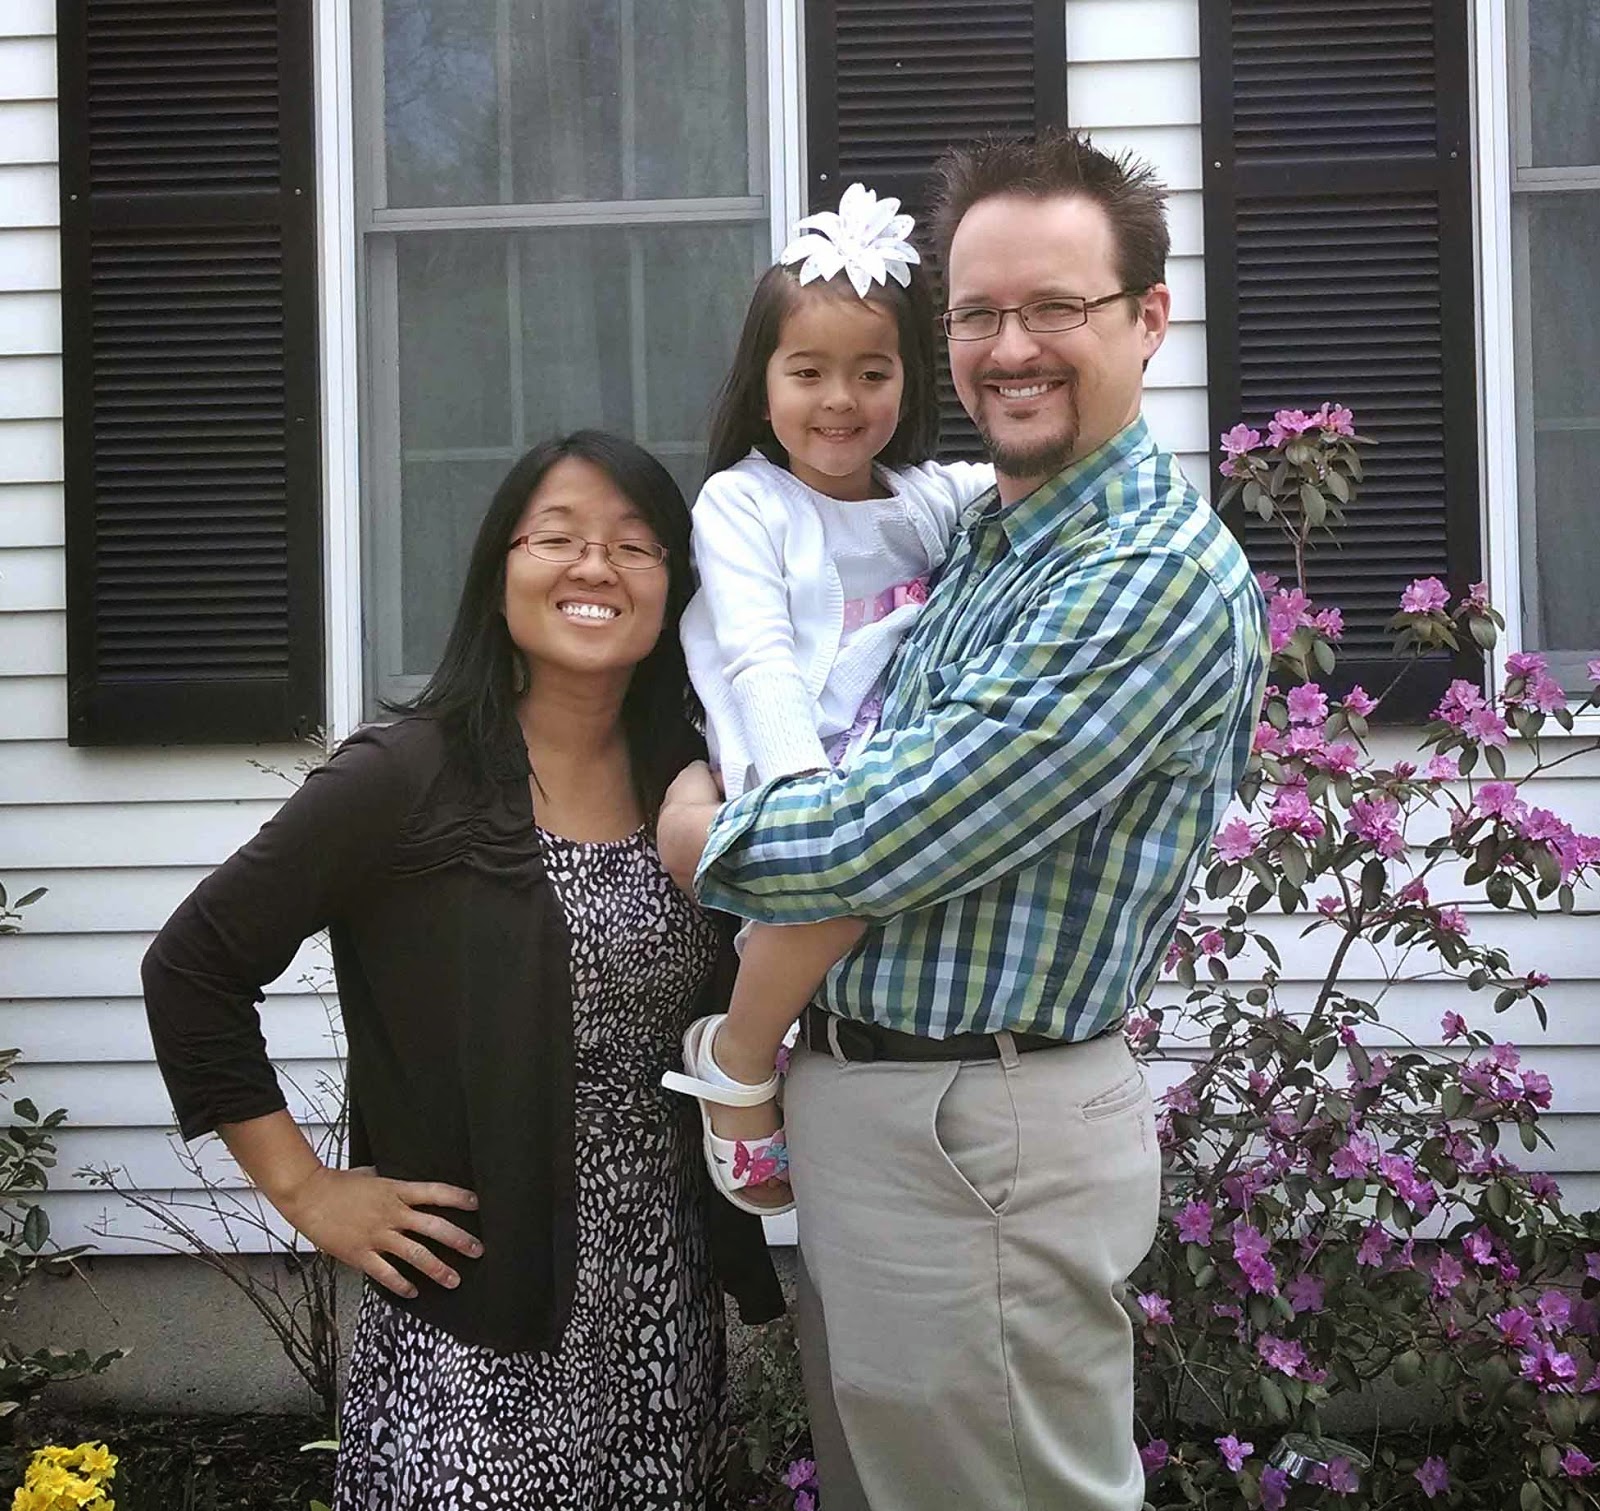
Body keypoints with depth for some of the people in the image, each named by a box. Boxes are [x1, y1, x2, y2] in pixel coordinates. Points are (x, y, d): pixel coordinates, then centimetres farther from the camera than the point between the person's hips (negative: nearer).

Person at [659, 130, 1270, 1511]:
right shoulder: (987, 542, 12)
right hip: (857, 1106, 9)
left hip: (978, 1135, -9)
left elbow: (890, 842, -22)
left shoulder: (1158, 575, -19)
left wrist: (706, 839, -5)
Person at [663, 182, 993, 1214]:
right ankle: (739, 1064, -9)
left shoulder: (931, 499, 20)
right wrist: (802, 783, -23)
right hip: (787, 769, -6)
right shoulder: (742, 502, 5)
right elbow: (757, 654, -8)